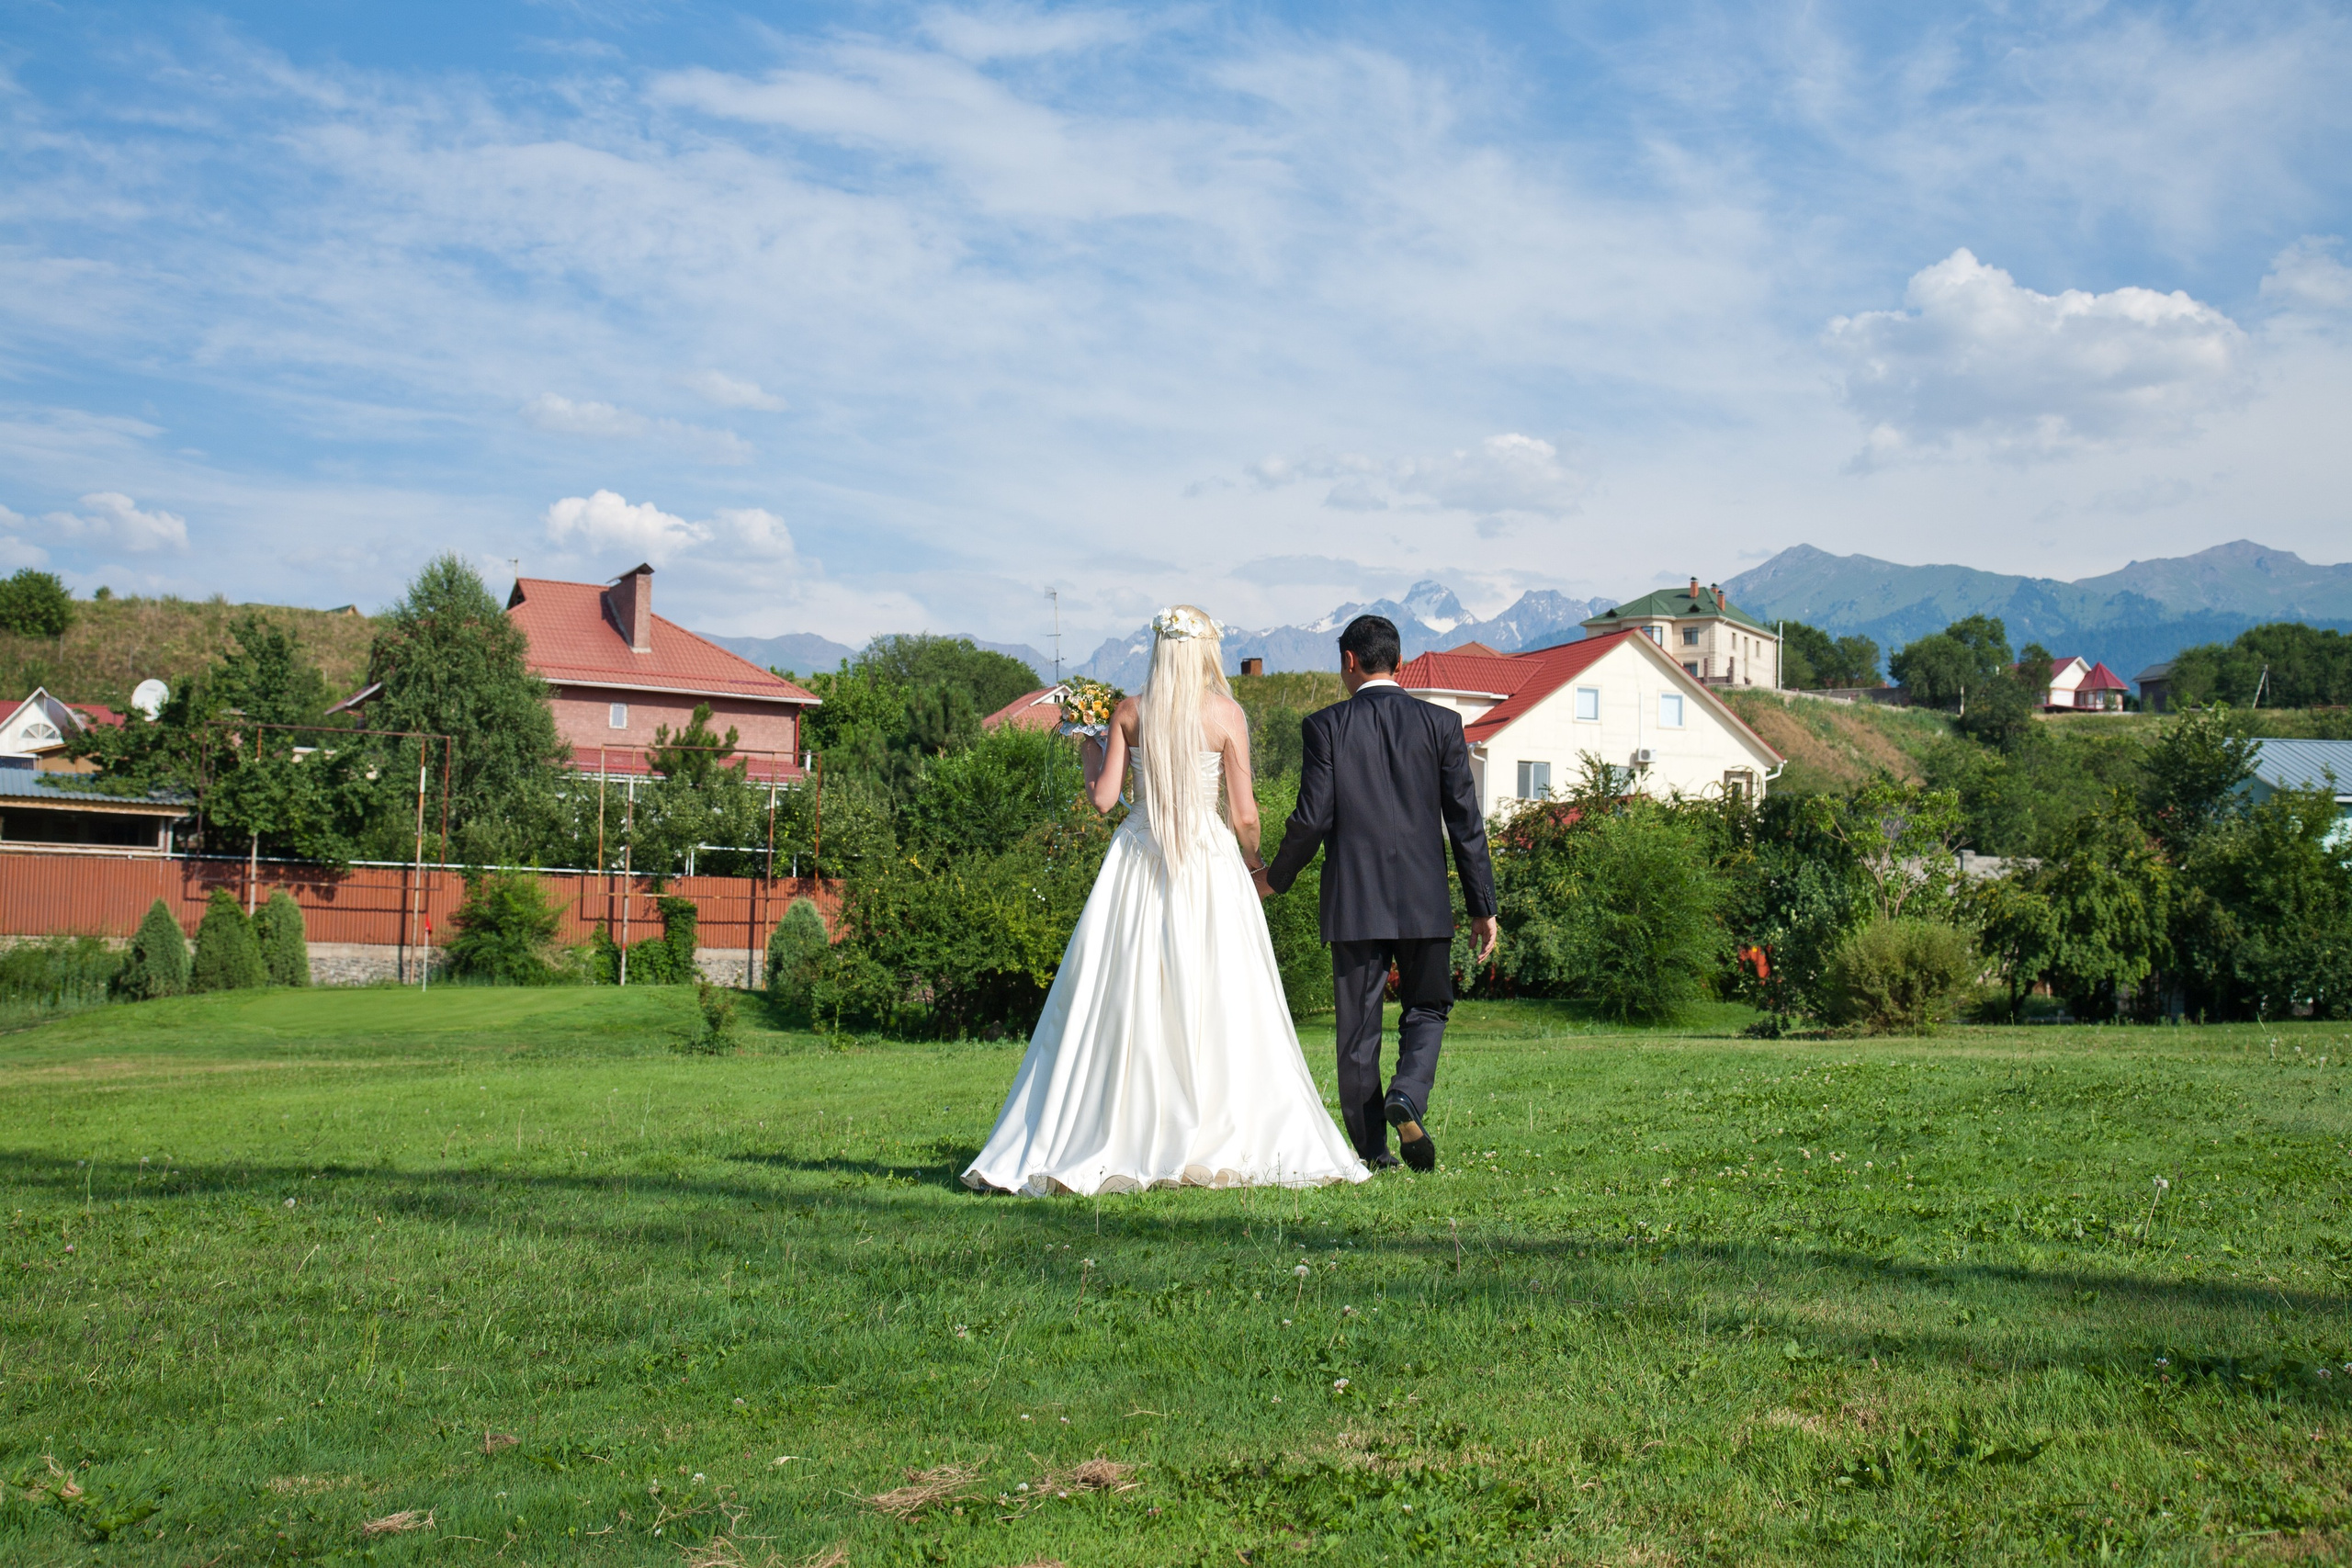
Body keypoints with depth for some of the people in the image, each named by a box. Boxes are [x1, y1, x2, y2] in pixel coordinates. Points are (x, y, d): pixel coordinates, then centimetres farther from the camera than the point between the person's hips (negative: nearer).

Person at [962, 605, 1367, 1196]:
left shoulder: (1128, 713, 1)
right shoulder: (1227, 714, -3)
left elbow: (1103, 798, -2)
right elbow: (1244, 814, -3)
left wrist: (1090, 749, 16)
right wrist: (1252, 860, 16)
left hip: (1137, 867, 2)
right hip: (1210, 862, -2)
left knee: (1124, 1004, 5)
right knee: (1217, 1008, 2)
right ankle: (1219, 1142, 1)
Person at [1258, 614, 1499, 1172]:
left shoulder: (1325, 726, -3)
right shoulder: (1440, 724, 1)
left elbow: (1312, 820, -6)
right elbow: (1465, 824, 0)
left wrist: (1274, 877, 11)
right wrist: (1483, 907, 6)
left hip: (1353, 900, -1)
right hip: (1424, 899, 1)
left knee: (1358, 1027, 8)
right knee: (1427, 1009, 15)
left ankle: (1372, 1147, 12)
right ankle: (1407, 1096, -11)